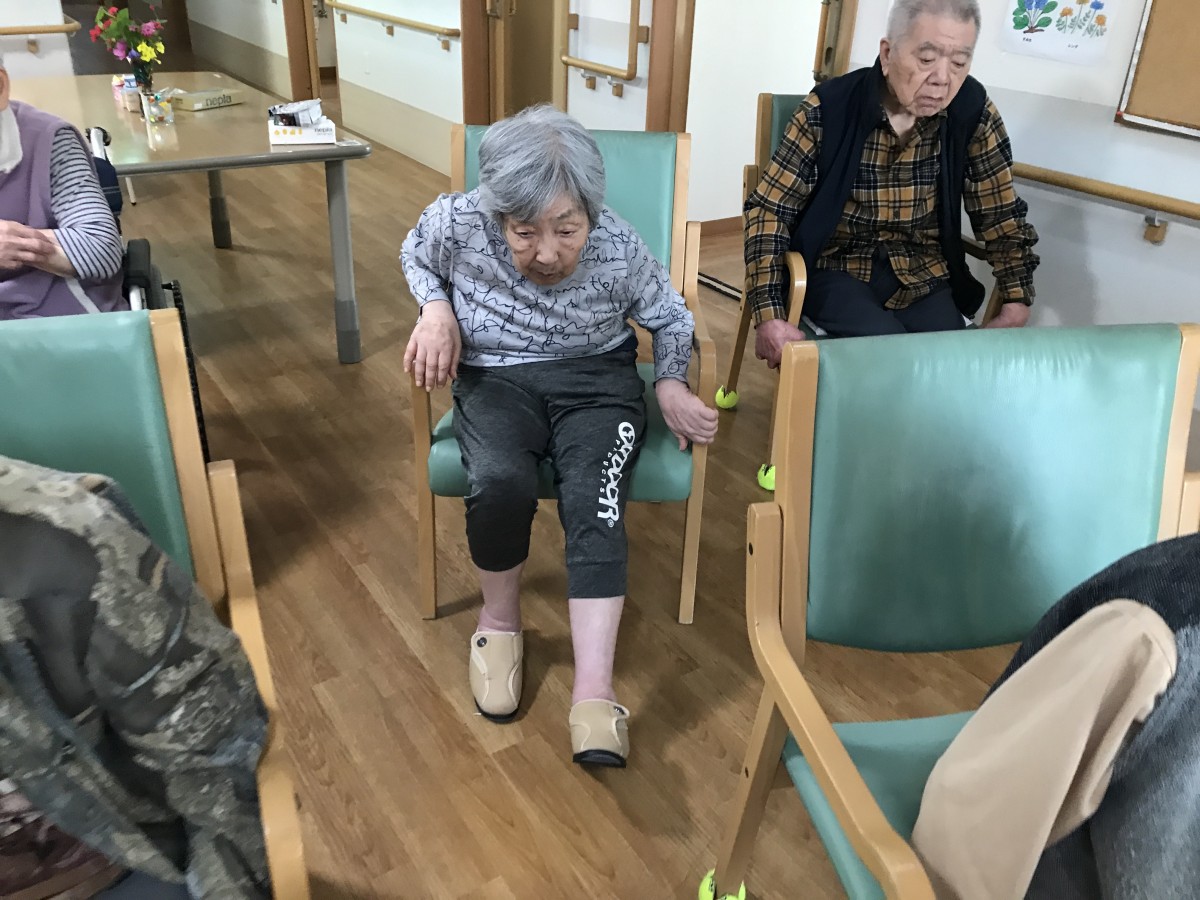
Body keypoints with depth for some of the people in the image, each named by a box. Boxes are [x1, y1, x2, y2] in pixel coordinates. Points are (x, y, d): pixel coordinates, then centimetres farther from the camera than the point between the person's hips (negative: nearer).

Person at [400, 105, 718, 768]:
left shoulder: (619, 249, -13)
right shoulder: (457, 223, -13)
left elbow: (669, 317, 6)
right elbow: (415, 255, 12)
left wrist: (671, 384, -12)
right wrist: (437, 309, -9)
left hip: (597, 378, 0)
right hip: (494, 378, 1)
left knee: (594, 498, -29)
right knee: (500, 482, -32)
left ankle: (594, 694, -30)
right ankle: (500, 621, -3)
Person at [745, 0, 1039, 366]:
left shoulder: (973, 111, -7)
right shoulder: (829, 107, -14)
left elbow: (1001, 216, 1)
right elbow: (769, 209, -13)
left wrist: (1016, 306, -11)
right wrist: (770, 316, -23)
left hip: (923, 276, 3)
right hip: (838, 269, -2)